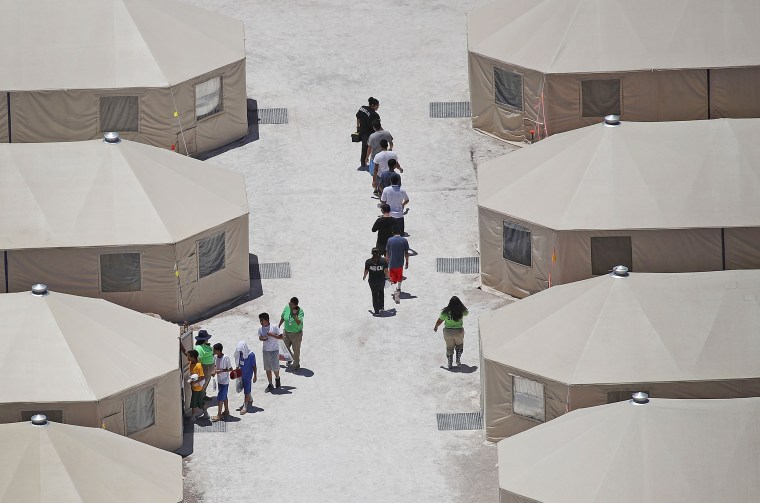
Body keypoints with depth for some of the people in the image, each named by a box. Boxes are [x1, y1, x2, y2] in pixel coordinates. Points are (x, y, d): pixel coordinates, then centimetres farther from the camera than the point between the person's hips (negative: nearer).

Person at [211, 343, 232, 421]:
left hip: (224, 381, -8)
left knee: (219, 398, -5)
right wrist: (214, 371, -4)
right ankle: (226, 411, 34)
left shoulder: (226, 358, -24)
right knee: (224, 396, 20)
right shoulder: (215, 357, -2)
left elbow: (230, 369, -17)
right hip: (219, 380, 8)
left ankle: (219, 415, 1)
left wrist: (221, 371, -24)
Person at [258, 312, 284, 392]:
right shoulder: (260, 328, -1)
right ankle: (270, 385, 19)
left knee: (275, 368, 1)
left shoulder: (274, 327, -16)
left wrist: (272, 335, -25)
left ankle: (277, 378, 34)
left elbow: (281, 337, -13)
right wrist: (262, 338, -13)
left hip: (274, 350, -4)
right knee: (267, 368, 8)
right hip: (265, 350, 4)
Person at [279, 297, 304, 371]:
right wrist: (279, 326, 17)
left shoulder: (300, 311, -24)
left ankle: (296, 365, 29)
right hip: (286, 332, 5)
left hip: (296, 334, -5)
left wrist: (295, 314, -37)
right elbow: (283, 318, 7)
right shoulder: (287, 308, -10)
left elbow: (298, 323, -33)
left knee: (296, 351, 9)